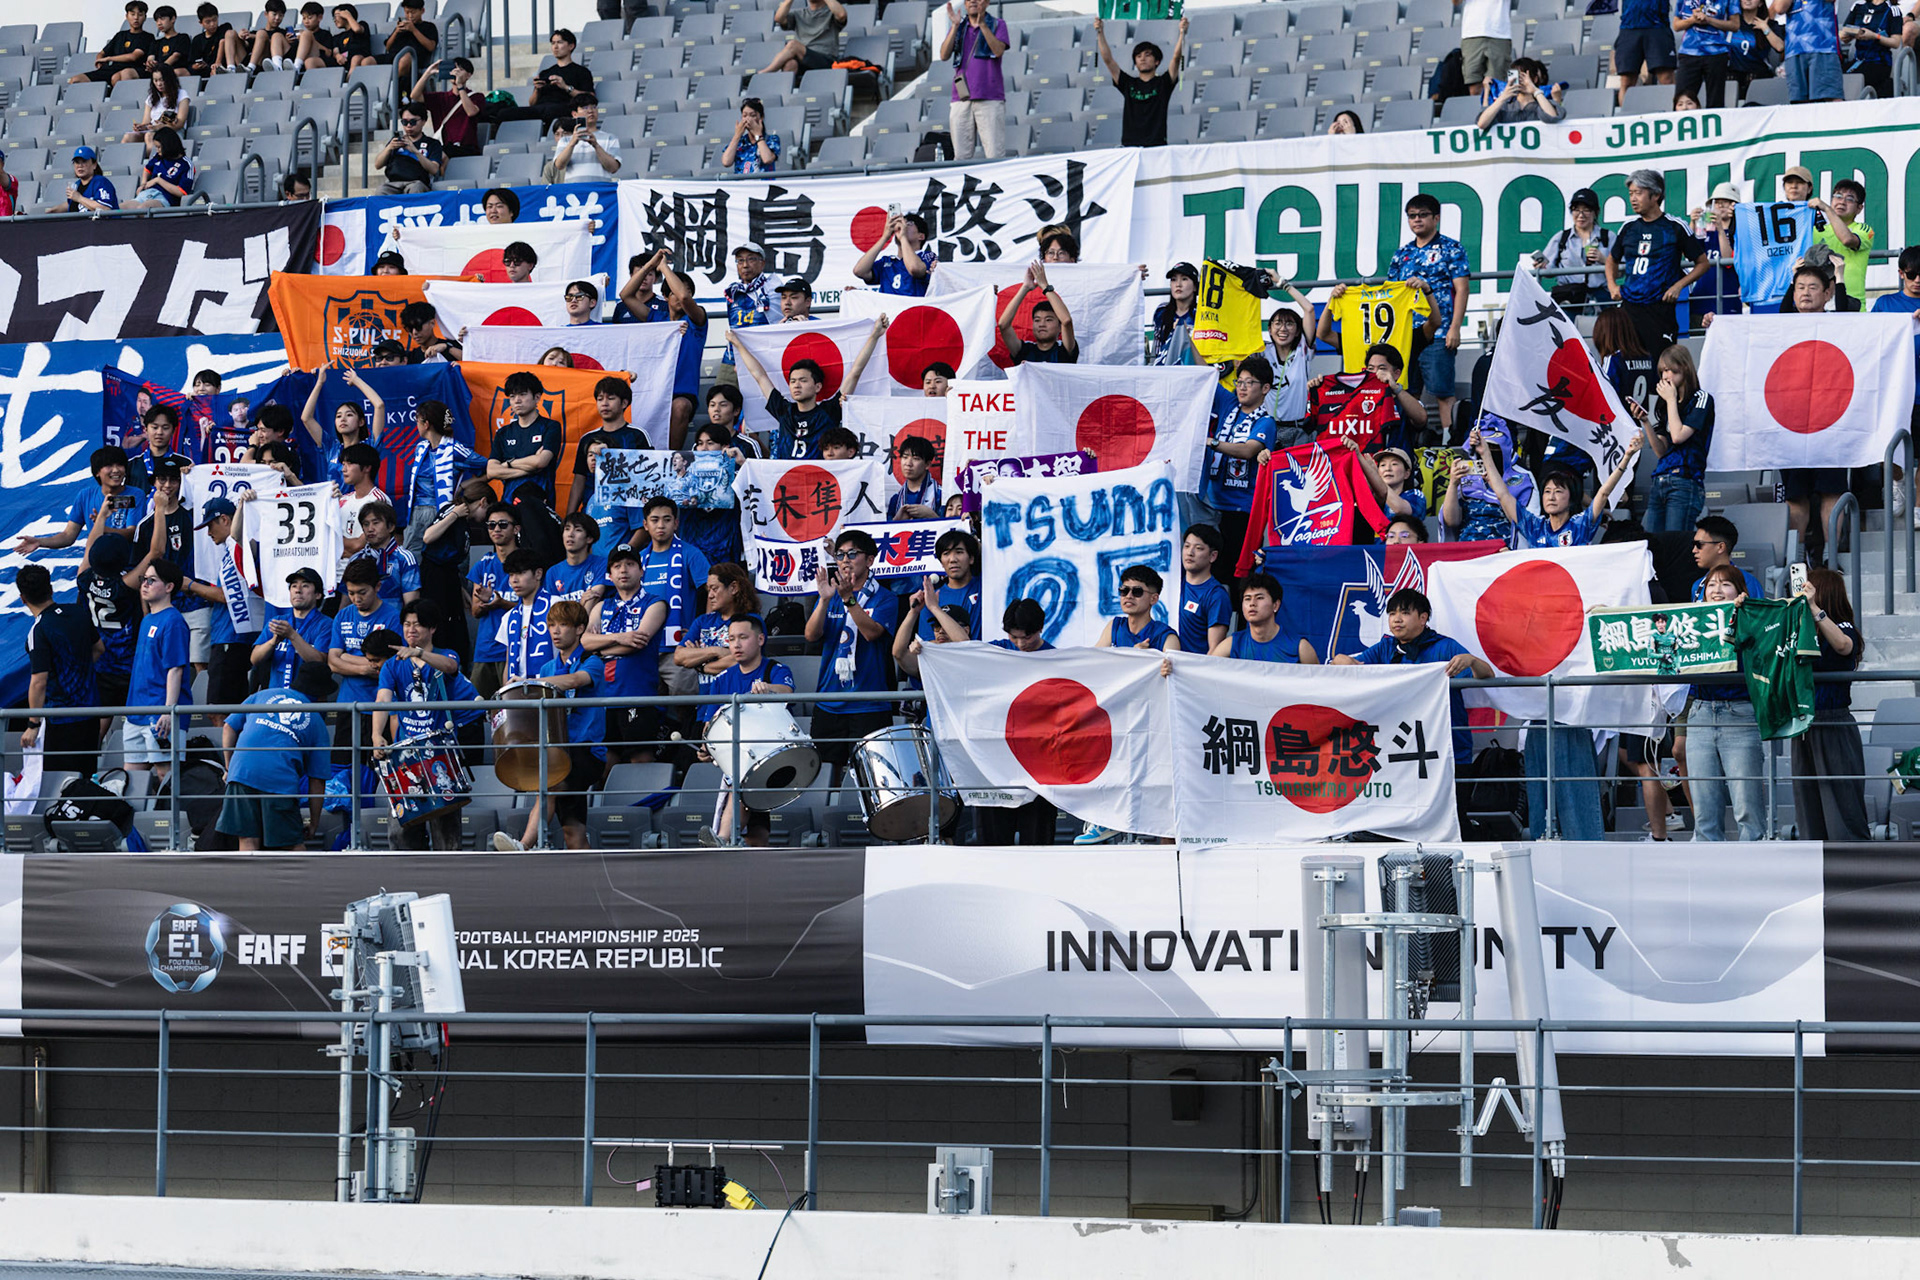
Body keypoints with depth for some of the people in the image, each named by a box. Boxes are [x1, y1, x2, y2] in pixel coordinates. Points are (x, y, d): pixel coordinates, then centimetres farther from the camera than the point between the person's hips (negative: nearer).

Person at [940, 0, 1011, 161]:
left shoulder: (997, 25, 10)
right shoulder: (958, 29, 18)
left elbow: (998, 50, -8)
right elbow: (944, 56, 4)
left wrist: (982, 24, -18)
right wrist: (955, 26, -6)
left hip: (990, 99, -3)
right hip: (961, 100, 3)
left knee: (995, 156, -10)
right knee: (961, 157, -1)